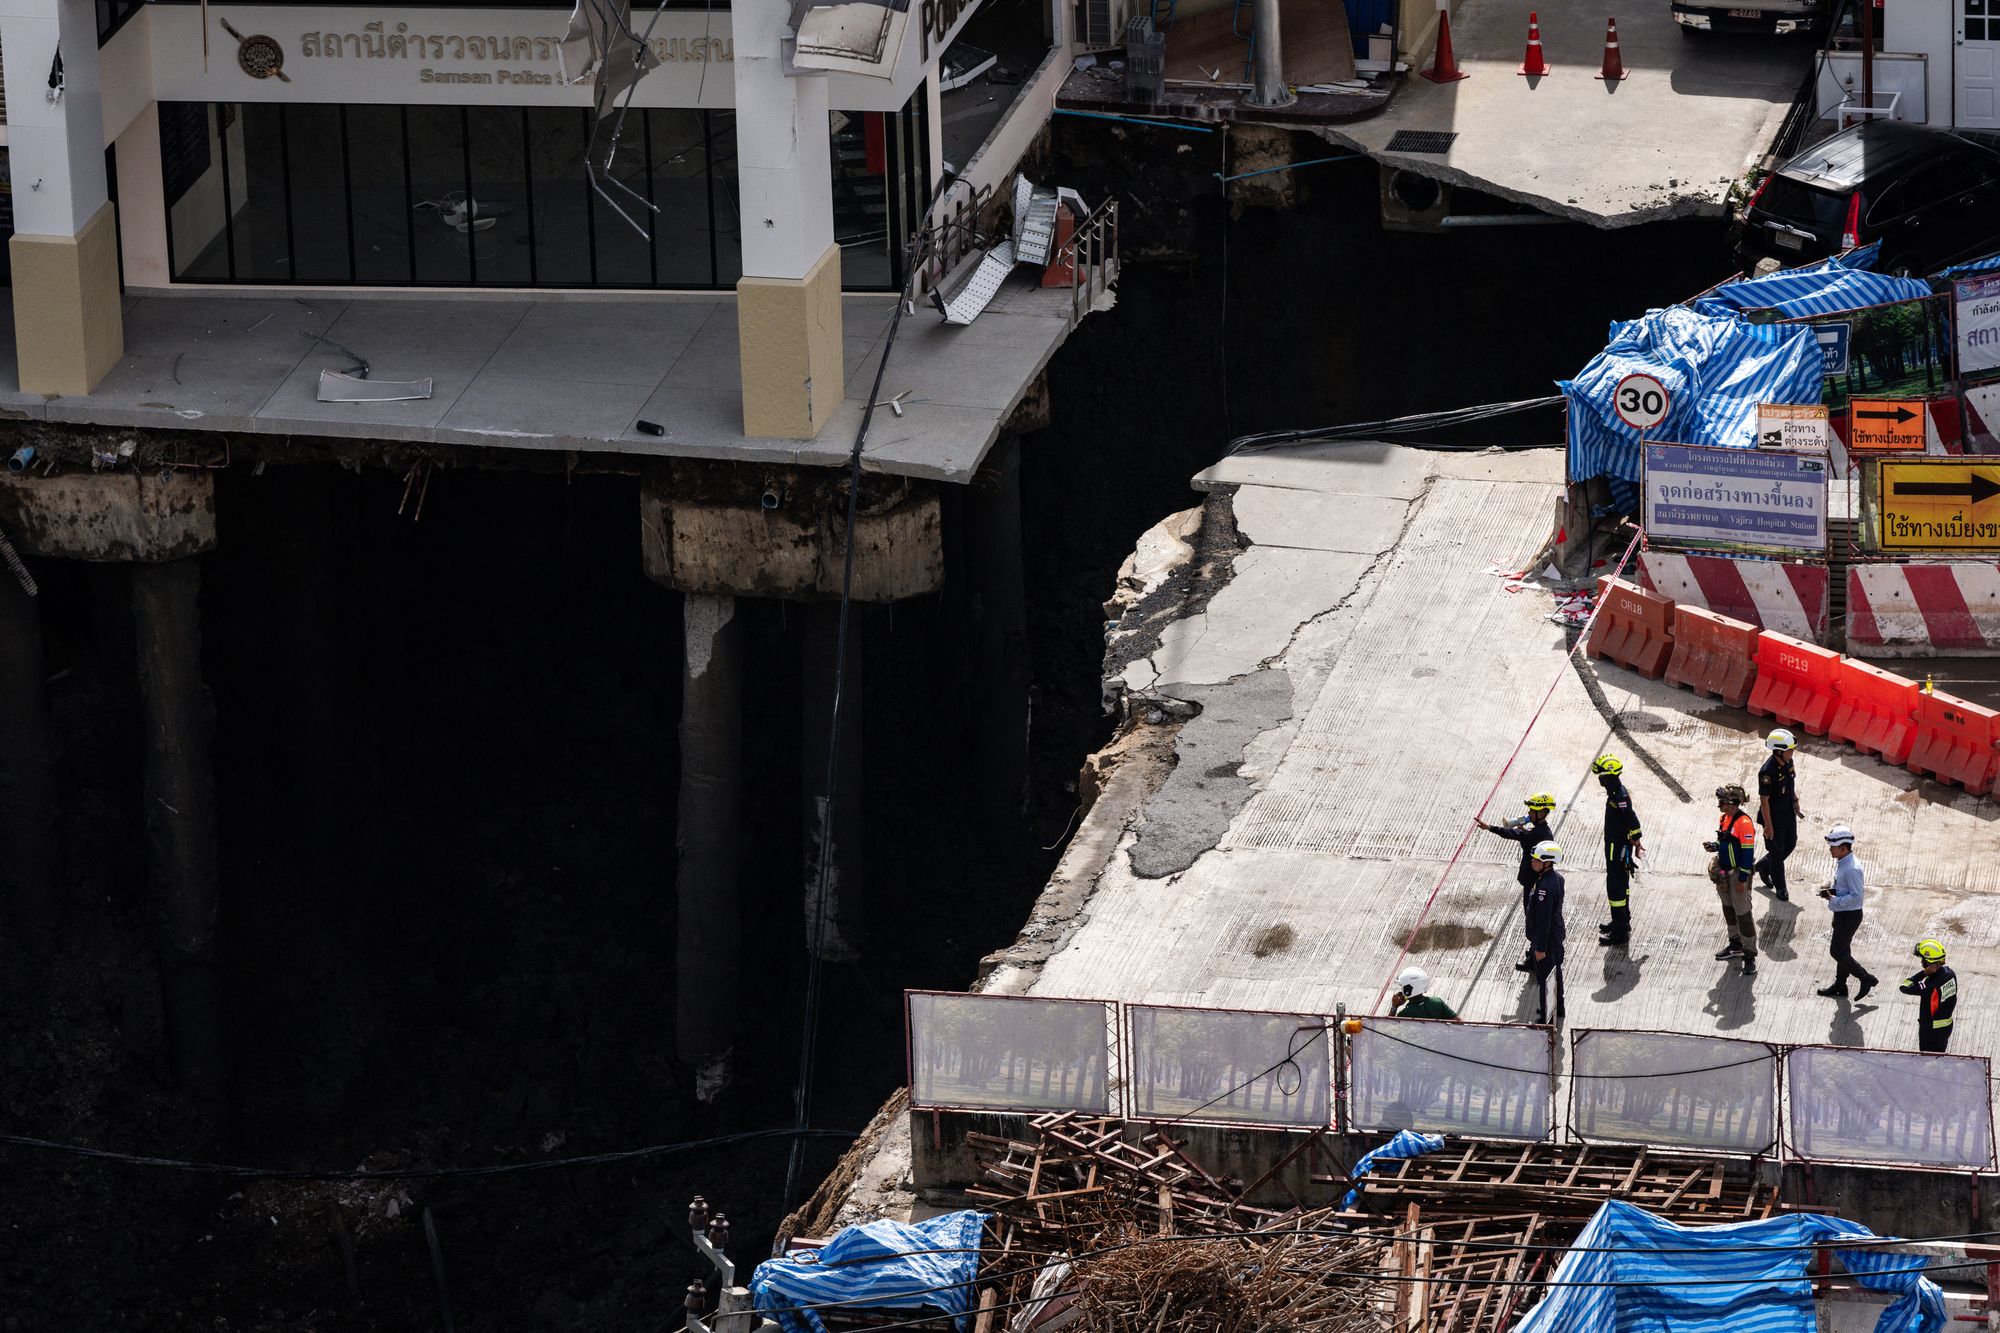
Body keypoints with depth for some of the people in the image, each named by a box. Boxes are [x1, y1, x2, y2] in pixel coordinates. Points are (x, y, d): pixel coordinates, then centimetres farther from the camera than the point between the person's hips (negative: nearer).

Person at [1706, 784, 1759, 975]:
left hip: (1739, 873, -9)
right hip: (1724, 873, 9)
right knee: (1728, 908, 20)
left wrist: (1743, 879, -19)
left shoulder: (1744, 823, -22)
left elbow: (1748, 852, -20)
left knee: (1743, 913, -5)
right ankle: (1736, 945, 37)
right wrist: (1714, 846, -3)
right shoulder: (1724, 819, 6)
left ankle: (1750, 956, 1)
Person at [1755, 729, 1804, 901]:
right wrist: (1768, 826, -19)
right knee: (1777, 851, 8)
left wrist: (1795, 802, 14)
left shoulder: (1788, 761, -5)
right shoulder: (1767, 772, -30)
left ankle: (1763, 867, 44)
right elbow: (1764, 800, -24)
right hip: (1774, 817, -8)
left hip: (1789, 813, 8)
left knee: (1790, 845, 21)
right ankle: (1780, 888, 27)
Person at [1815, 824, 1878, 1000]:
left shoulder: (1852, 868, -27)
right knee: (1842, 950, 19)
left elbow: (1856, 896, -26)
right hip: (1841, 913, 10)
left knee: (1837, 951, -3)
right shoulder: (1840, 862, 5)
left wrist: (1834, 899, -23)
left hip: (1850, 915, -10)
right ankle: (1840, 985, 32)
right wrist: (1830, 890, 3)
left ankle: (1866, 979, 8)